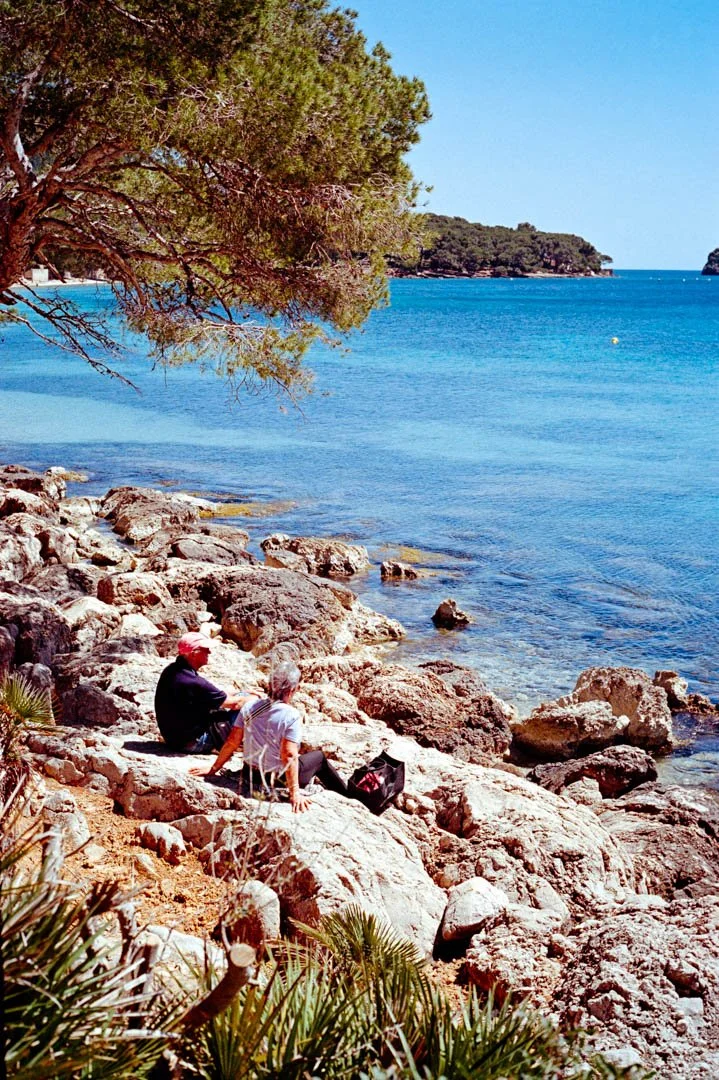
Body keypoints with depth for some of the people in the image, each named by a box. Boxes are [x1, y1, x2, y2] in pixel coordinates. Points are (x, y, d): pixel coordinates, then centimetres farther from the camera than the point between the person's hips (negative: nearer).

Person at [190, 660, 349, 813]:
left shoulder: (250, 706, -9)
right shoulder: (292, 716, -23)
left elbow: (232, 742, -6)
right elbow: (289, 755, -27)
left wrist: (213, 769, 4)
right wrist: (295, 793, -25)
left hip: (249, 777, 5)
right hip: (279, 782, -5)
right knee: (318, 756, 22)